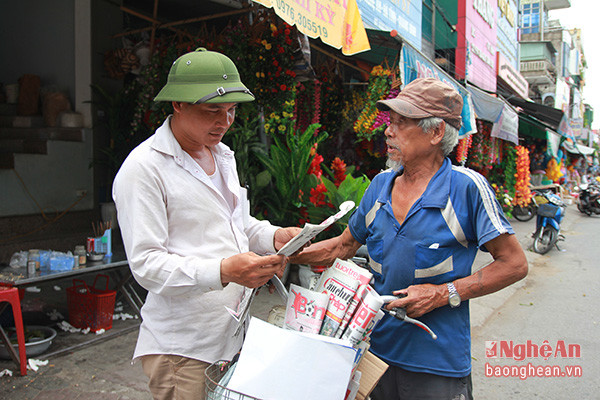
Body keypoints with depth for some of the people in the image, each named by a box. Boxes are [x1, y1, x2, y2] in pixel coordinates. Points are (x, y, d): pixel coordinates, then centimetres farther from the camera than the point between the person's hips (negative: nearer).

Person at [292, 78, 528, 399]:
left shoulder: (466, 187, -13)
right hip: (378, 347, 5)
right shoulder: (381, 184, 3)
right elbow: (344, 245, 11)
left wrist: (443, 294, -18)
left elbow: (514, 264, -10)